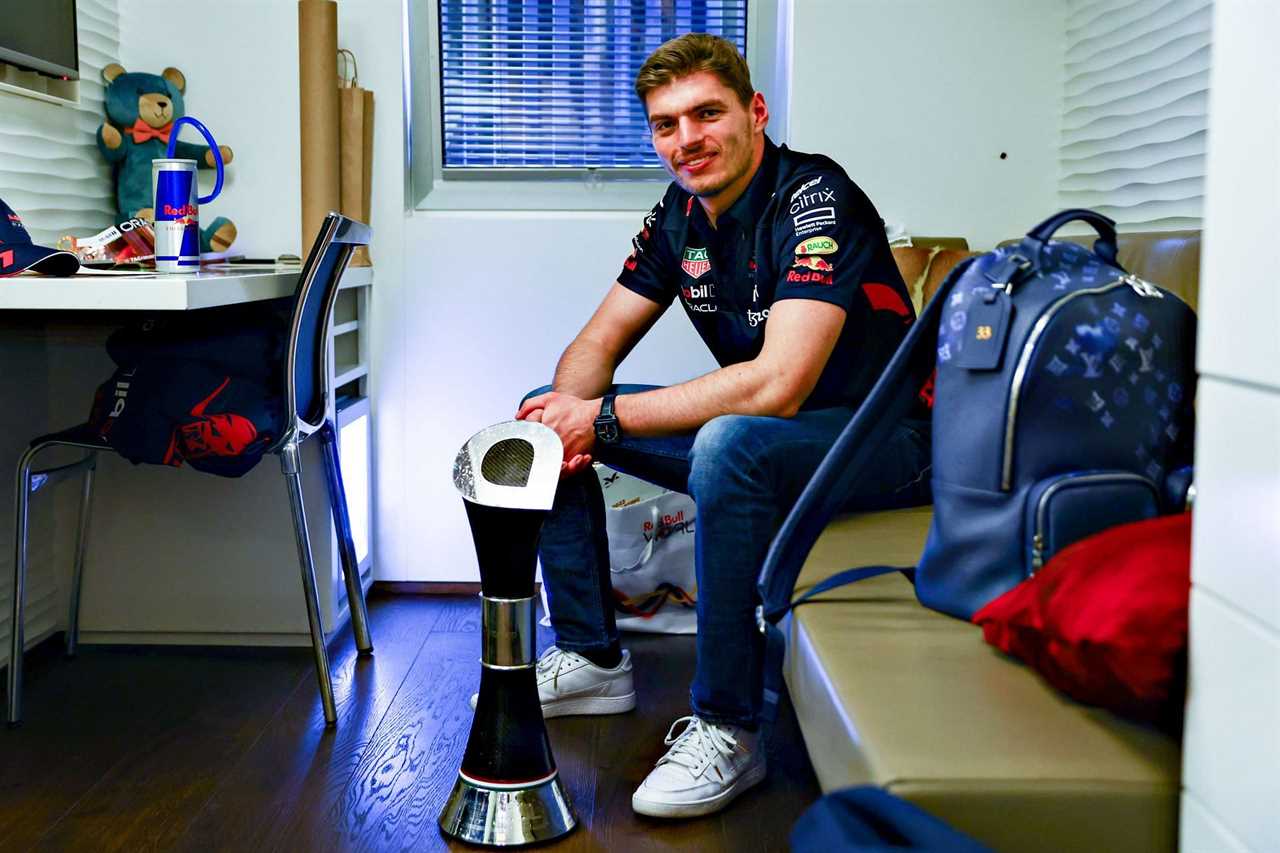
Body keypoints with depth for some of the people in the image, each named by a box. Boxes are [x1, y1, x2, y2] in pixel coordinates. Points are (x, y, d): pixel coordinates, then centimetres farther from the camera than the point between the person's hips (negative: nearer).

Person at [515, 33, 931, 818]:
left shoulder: (814, 200, -23)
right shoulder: (680, 216, 2)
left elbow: (778, 388, -33)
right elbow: (599, 343, 6)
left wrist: (604, 418, -28)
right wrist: (567, 413, -18)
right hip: (755, 429, 8)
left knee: (731, 443, -40)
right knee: (549, 411, 4)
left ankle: (727, 730, -26)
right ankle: (592, 658, 10)